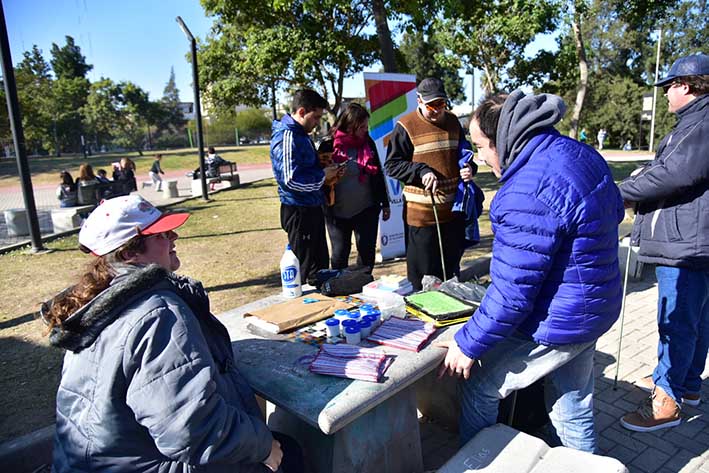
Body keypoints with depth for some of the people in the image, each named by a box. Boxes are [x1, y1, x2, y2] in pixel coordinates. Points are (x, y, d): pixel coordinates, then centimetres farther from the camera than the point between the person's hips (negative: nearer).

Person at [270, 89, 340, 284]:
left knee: (321, 263, 19)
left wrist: (327, 174, 6)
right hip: (299, 211, -10)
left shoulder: (300, 134, 14)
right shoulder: (287, 137, -18)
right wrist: (323, 175, -14)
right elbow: (292, 179, -26)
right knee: (309, 268, 0)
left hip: (311, 208, 10)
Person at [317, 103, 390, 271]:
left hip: (367, 210, 3)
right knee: (340, 254, 9)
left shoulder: (368, 143, 4)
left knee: (367, 252, 7)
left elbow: (378, 174, 11)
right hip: (338, 212, -2)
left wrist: (385, 203, 13)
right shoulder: (328, 146, -7)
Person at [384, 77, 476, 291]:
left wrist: (469, 168, -2)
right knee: (423, 273, 5)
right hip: (421, 213, -5)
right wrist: (421, 171, -20)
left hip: (453, 209, 5)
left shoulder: (453, 122, 8)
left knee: (451, 269, 18)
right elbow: (391, 165, -7)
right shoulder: (406, 126, -8)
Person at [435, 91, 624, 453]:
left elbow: (512, 293, -27)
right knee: (574, 409, 23)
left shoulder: (528, 192, -30)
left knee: (478, 388, 11)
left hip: (556, 324, -9)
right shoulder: (582, 154, 2)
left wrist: (469, 344, -15)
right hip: (593, 310, 9)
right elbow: (615, 211, 20)